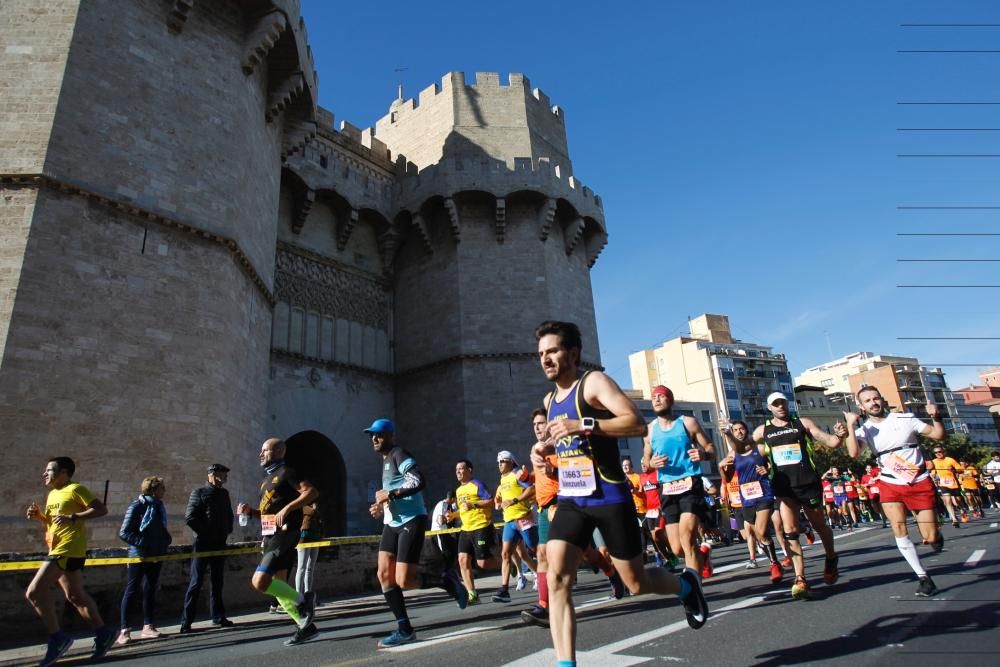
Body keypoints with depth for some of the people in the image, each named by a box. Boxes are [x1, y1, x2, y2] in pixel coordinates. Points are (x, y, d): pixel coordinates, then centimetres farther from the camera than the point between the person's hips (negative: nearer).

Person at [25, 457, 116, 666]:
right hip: (59, 550, 9)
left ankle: (57, 638, -4)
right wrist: (39, 516, 8)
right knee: (75, 596, 12)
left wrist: (73, 517, -24)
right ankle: (102, 633, 20)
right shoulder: (52, 494, 17)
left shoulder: (75, 489, -9)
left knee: (34, 592, -14)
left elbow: (101, 509, -16)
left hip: (68, 550, -9)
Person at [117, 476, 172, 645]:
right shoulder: (137, 506, -13)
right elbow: (124, 532, -16)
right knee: (131, 590, 0)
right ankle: (124, 631, 5)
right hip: (139, 555, -7)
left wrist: (166, 541, 3)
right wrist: (143, 543, -21)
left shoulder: (159, 506, 9)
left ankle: (148, 627, 18)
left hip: (156, 555, 7)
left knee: (151, 590, 10)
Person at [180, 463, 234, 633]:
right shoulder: (199, 492, -5)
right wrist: (205, 533, -12)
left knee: (218, 582, 10)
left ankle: (218, 617, 17)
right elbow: (189, 517, -13)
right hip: (203, 544, -6)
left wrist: (227, 531, 7)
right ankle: (186, 621, 4)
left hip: (219, 544, 6)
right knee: (196, 582, -3)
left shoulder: (224, 493, 12)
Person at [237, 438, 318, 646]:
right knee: (277, 585, 9)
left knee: (259, 582, -19)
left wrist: (287, 508, -26)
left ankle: (303, 599, -4)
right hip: (270, 536, 10)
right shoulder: (267, 478, 21)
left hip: (284, 534, -10)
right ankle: (306, 627, 16)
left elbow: (312, 492, -18)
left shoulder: (286, 472, -6)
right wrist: (250, 511, 10)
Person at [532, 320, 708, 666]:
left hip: (608, 497, -6)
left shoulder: (594, 382, -10)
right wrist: (544, 448, 8)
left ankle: (686, 584, 41)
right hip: (570, 500, 6)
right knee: (556, 579, -11)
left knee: (636, 583, 9)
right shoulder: (550, 399, 13)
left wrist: (584, 425, -32)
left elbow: (638, 424, -22)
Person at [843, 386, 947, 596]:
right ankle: (923, 577, -2)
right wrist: (851, 426, -25)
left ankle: (936, 535, 37)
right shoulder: (864, 430, -4)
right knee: (899, 528, -16)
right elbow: (853, 453, -21)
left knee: (930, 537, -1)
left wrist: (936, 417, -19)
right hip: (890, 485, 1)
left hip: (920, 484, -1)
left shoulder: (905, 419, -4)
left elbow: (939, 435, -1)